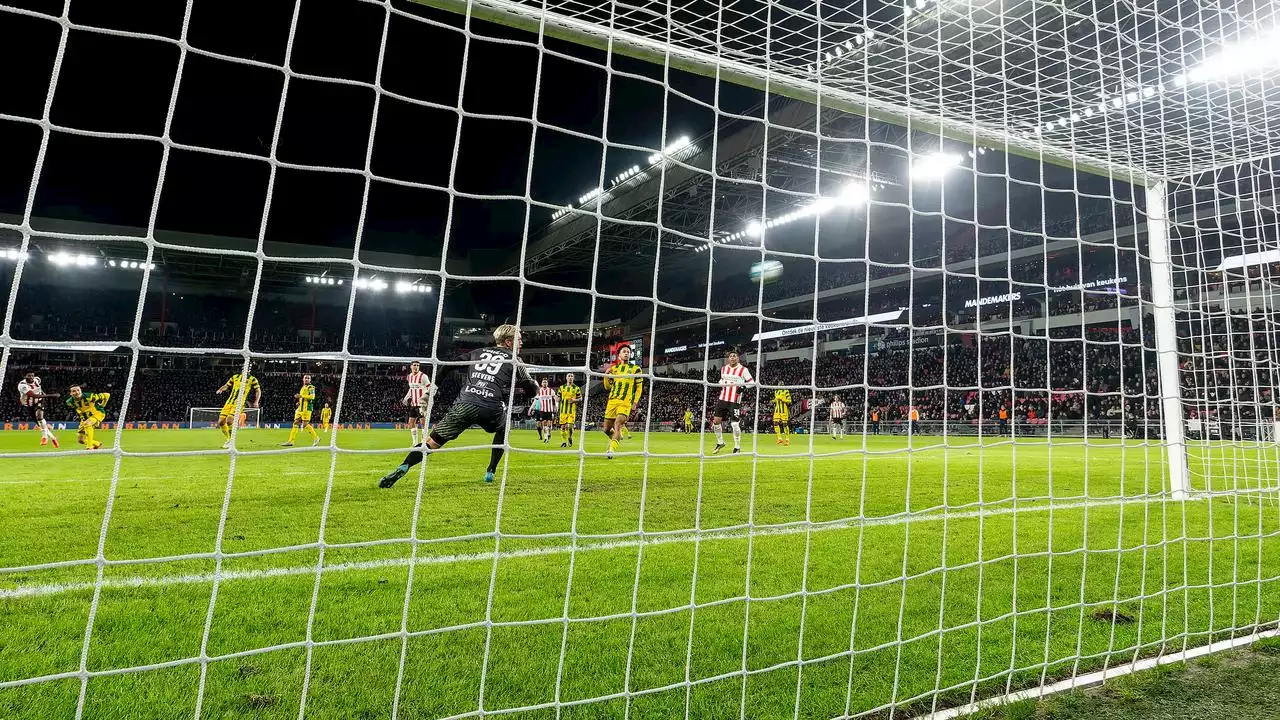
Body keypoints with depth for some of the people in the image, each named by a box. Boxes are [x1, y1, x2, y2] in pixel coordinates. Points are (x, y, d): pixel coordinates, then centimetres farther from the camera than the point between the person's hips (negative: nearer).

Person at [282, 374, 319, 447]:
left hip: (307, 408, -9)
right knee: (295, 423, 5)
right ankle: (290, 441, 6)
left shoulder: (311, 387, -3)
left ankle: (316, 438, -4)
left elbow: (312, 396, -20)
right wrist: (299, 403, 14)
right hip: (300, 408, 9)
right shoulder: (302, 388, 22)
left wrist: (301, 396, -21)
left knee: (305, 424, -13)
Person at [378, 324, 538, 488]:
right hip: (491, 409, -1)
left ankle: (402, 468, -17)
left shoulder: (477, 353, 24)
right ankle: (490, 472, 26)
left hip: (464, 405, 2)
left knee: (432, 442, 5)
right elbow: (532, 390, 20)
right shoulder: (514, 360, 16)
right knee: (503, 431, 31)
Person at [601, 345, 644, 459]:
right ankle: (617, 437, 33)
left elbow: (639, 387, 8)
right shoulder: (614, 368, 15)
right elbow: (608, 387, 18)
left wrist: (635, 402, -3)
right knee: (606, 428, 3)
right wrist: (606, 376, -1)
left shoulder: (636, 369, 8)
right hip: (612, 401, 4)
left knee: (618, 424, -22)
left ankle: (611, 449, -23)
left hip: (626, 402, -4)